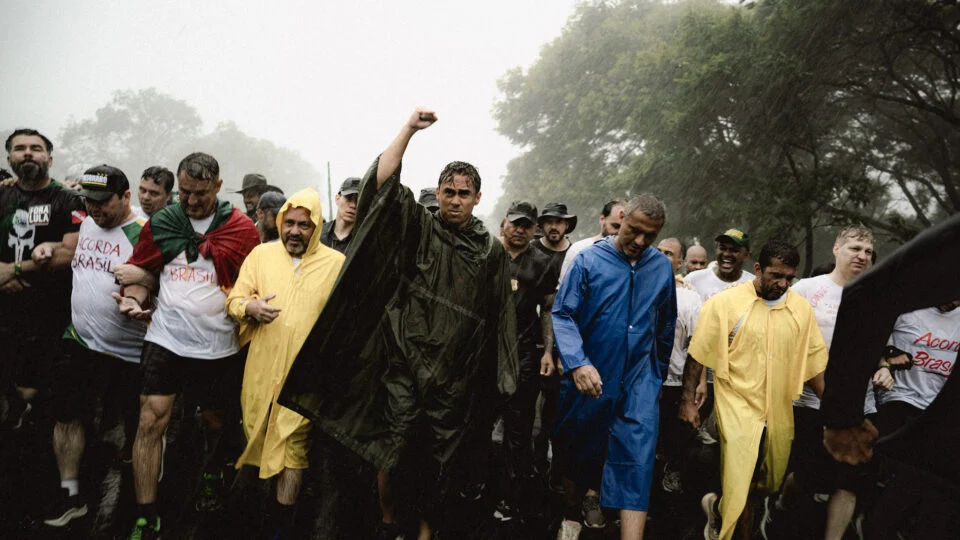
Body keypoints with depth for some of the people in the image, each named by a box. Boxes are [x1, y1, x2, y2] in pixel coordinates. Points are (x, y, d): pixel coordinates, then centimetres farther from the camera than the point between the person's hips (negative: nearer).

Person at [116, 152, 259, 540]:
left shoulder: (241, 229, -4)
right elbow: (142, 272, 8)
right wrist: (134, 299, -10)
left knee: (214, 421, 17)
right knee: (150, 422, -5)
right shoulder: (161, 224, 2)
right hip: (165, 339, 1)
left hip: (217, 345, -1)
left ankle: (212, 475, 47)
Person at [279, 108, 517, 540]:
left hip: (454, 374, 1)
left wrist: (498, 377, 7)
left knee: (434, 456, 10)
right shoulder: (419, 228, 3)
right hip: (404, 363, -1)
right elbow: (382, 182, -8)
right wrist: (409, 129, -12)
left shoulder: (491, 250, 7)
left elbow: (499, 317, 9)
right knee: (395, 448, 2)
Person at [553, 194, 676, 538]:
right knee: (585, 442, 18)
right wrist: (577, 363, -26)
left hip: (639, 378, 1)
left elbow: (666, 326, 12)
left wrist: (659, 374, 17)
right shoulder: (589, 260, -9)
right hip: (590, 377, -1)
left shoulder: (662, 268, 1)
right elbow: (562, 315, -13)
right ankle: (591, 492, 49)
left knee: (637, 457, -8)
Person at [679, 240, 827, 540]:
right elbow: (697, 355, -5)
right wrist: (688, 400, -5)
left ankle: (717, 506, 40)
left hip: (779, 412, 5)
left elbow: (815, 361, 9)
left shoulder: (801, 308, 3)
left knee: (770, 484, 14)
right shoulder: (724, 303, -8)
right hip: (738, 408, -5)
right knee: (741, 485, -7)